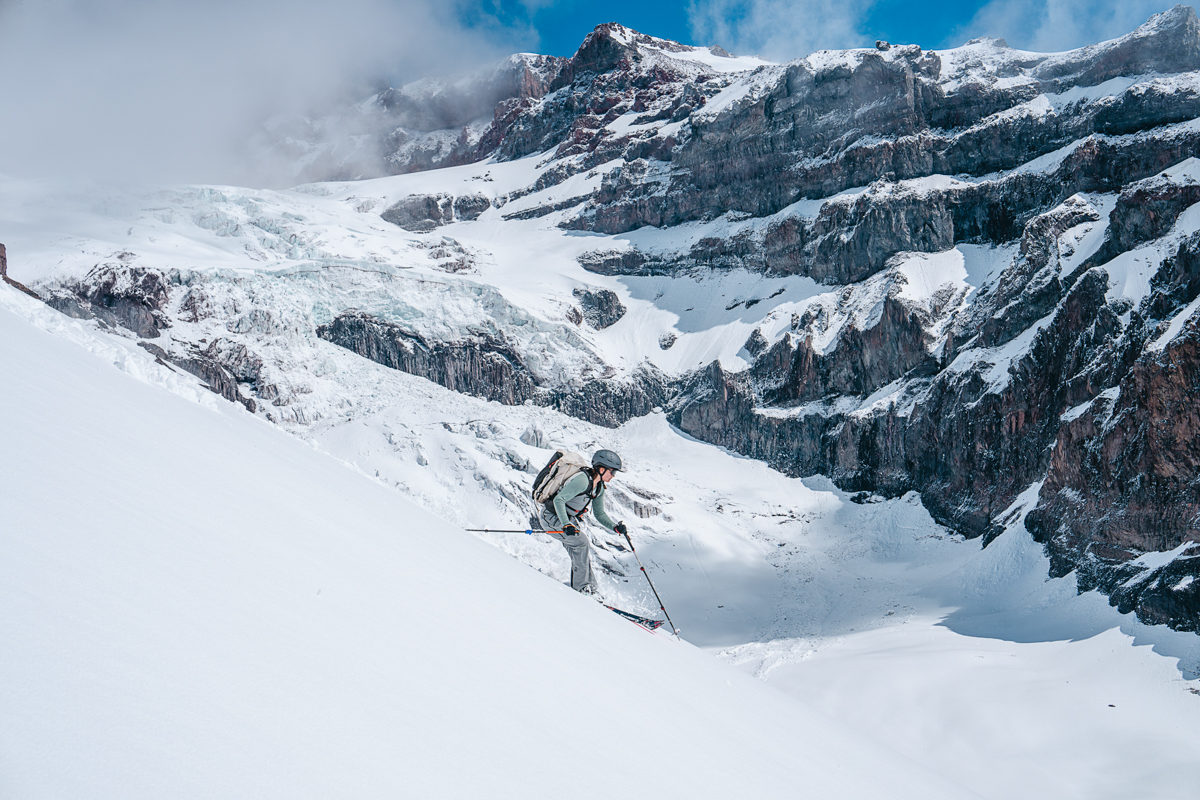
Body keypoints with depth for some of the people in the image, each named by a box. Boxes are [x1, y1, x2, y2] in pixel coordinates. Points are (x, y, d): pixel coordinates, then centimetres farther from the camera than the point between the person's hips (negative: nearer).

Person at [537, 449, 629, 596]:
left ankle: (590, 587, 11)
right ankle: (581, 587, -13)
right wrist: (566, 525, -41)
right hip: (552, 517, -9)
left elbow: (599, 514, 9)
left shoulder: (599, 487, 1)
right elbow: (558, 500, -32)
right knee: (580, 541, -20)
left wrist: (615, 527, -7)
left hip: (569, 519, 9)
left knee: (584, 549, 3)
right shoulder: (582, 480, -29)